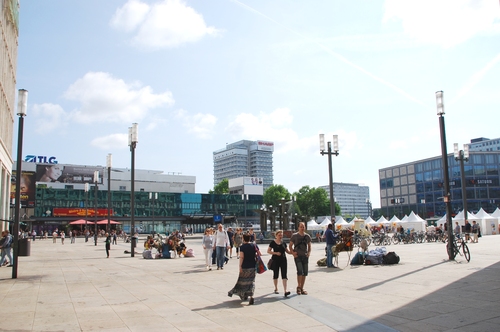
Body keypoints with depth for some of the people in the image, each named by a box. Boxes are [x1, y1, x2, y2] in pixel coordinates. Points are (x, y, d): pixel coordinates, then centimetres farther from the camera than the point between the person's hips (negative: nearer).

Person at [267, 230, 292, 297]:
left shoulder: (283, 243, 6)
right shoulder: (273, 242, -4)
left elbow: (287, 251, 13)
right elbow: (268, 251, -4)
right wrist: (276, 253, -17)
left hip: (283, 260, 2)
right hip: (275, 260, -2)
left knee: (284, 275, -7)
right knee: (275, 275, 10)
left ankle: (285, 291, -12)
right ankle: (276, 288, 29)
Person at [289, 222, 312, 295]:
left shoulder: (307, 236, 7)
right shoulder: (294, 236, -2)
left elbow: (309, 245, 19)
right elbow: (290, 246, 4)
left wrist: (309, 252, 3)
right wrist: (293, 253, -9)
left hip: (305, 256, 4)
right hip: (297, 256, -4)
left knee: (305, 272, 4)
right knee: (300, 271, -17)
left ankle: (302, 288, 16)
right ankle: (298, 287, 0)